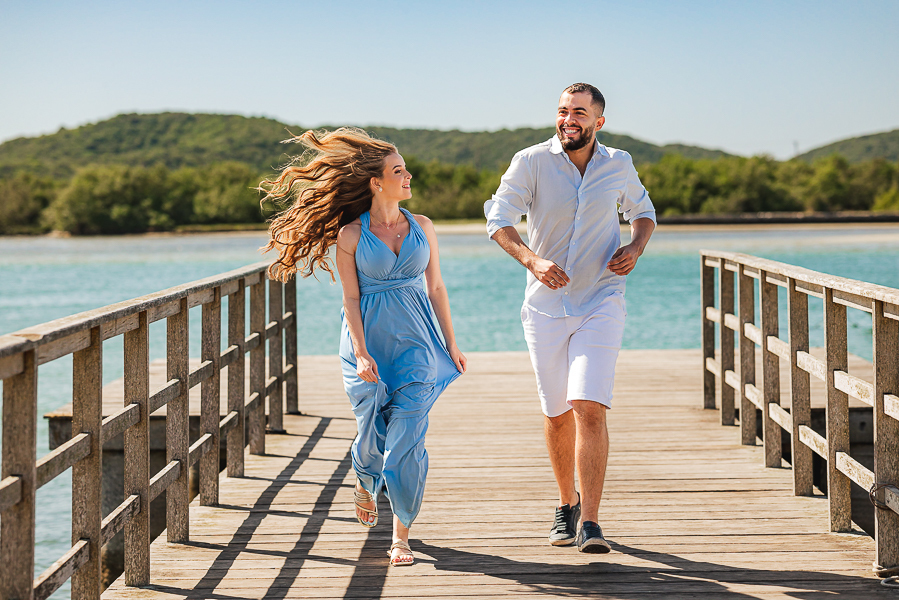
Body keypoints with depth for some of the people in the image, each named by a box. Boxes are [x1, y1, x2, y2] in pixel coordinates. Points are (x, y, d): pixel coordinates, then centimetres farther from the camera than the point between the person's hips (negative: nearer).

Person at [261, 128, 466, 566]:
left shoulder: (422, 227, 7)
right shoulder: (349, 235, -2)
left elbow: (436, 288, 11)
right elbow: (350, 298, -5)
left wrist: (450, 345, 11)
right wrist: (361, 352, -16)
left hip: (415, 340, 2)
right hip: (368, 339, -1)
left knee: (408, 437, -9)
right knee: (372, 433, 4)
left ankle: (401, 535, -2)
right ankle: (365, 483, 42)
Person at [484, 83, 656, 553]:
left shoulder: (618, 165, 1)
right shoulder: (531, 161, -6)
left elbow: (642, 210, 19)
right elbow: (498, 218, -6)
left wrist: (637, 247, -3)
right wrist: (531, 259, -23)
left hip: (601, 303, -1)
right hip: (546, 305, 1)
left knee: (589, 408, -16)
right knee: (557, 414, 10)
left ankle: (590, 524, -15)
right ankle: (567, 505, 34)